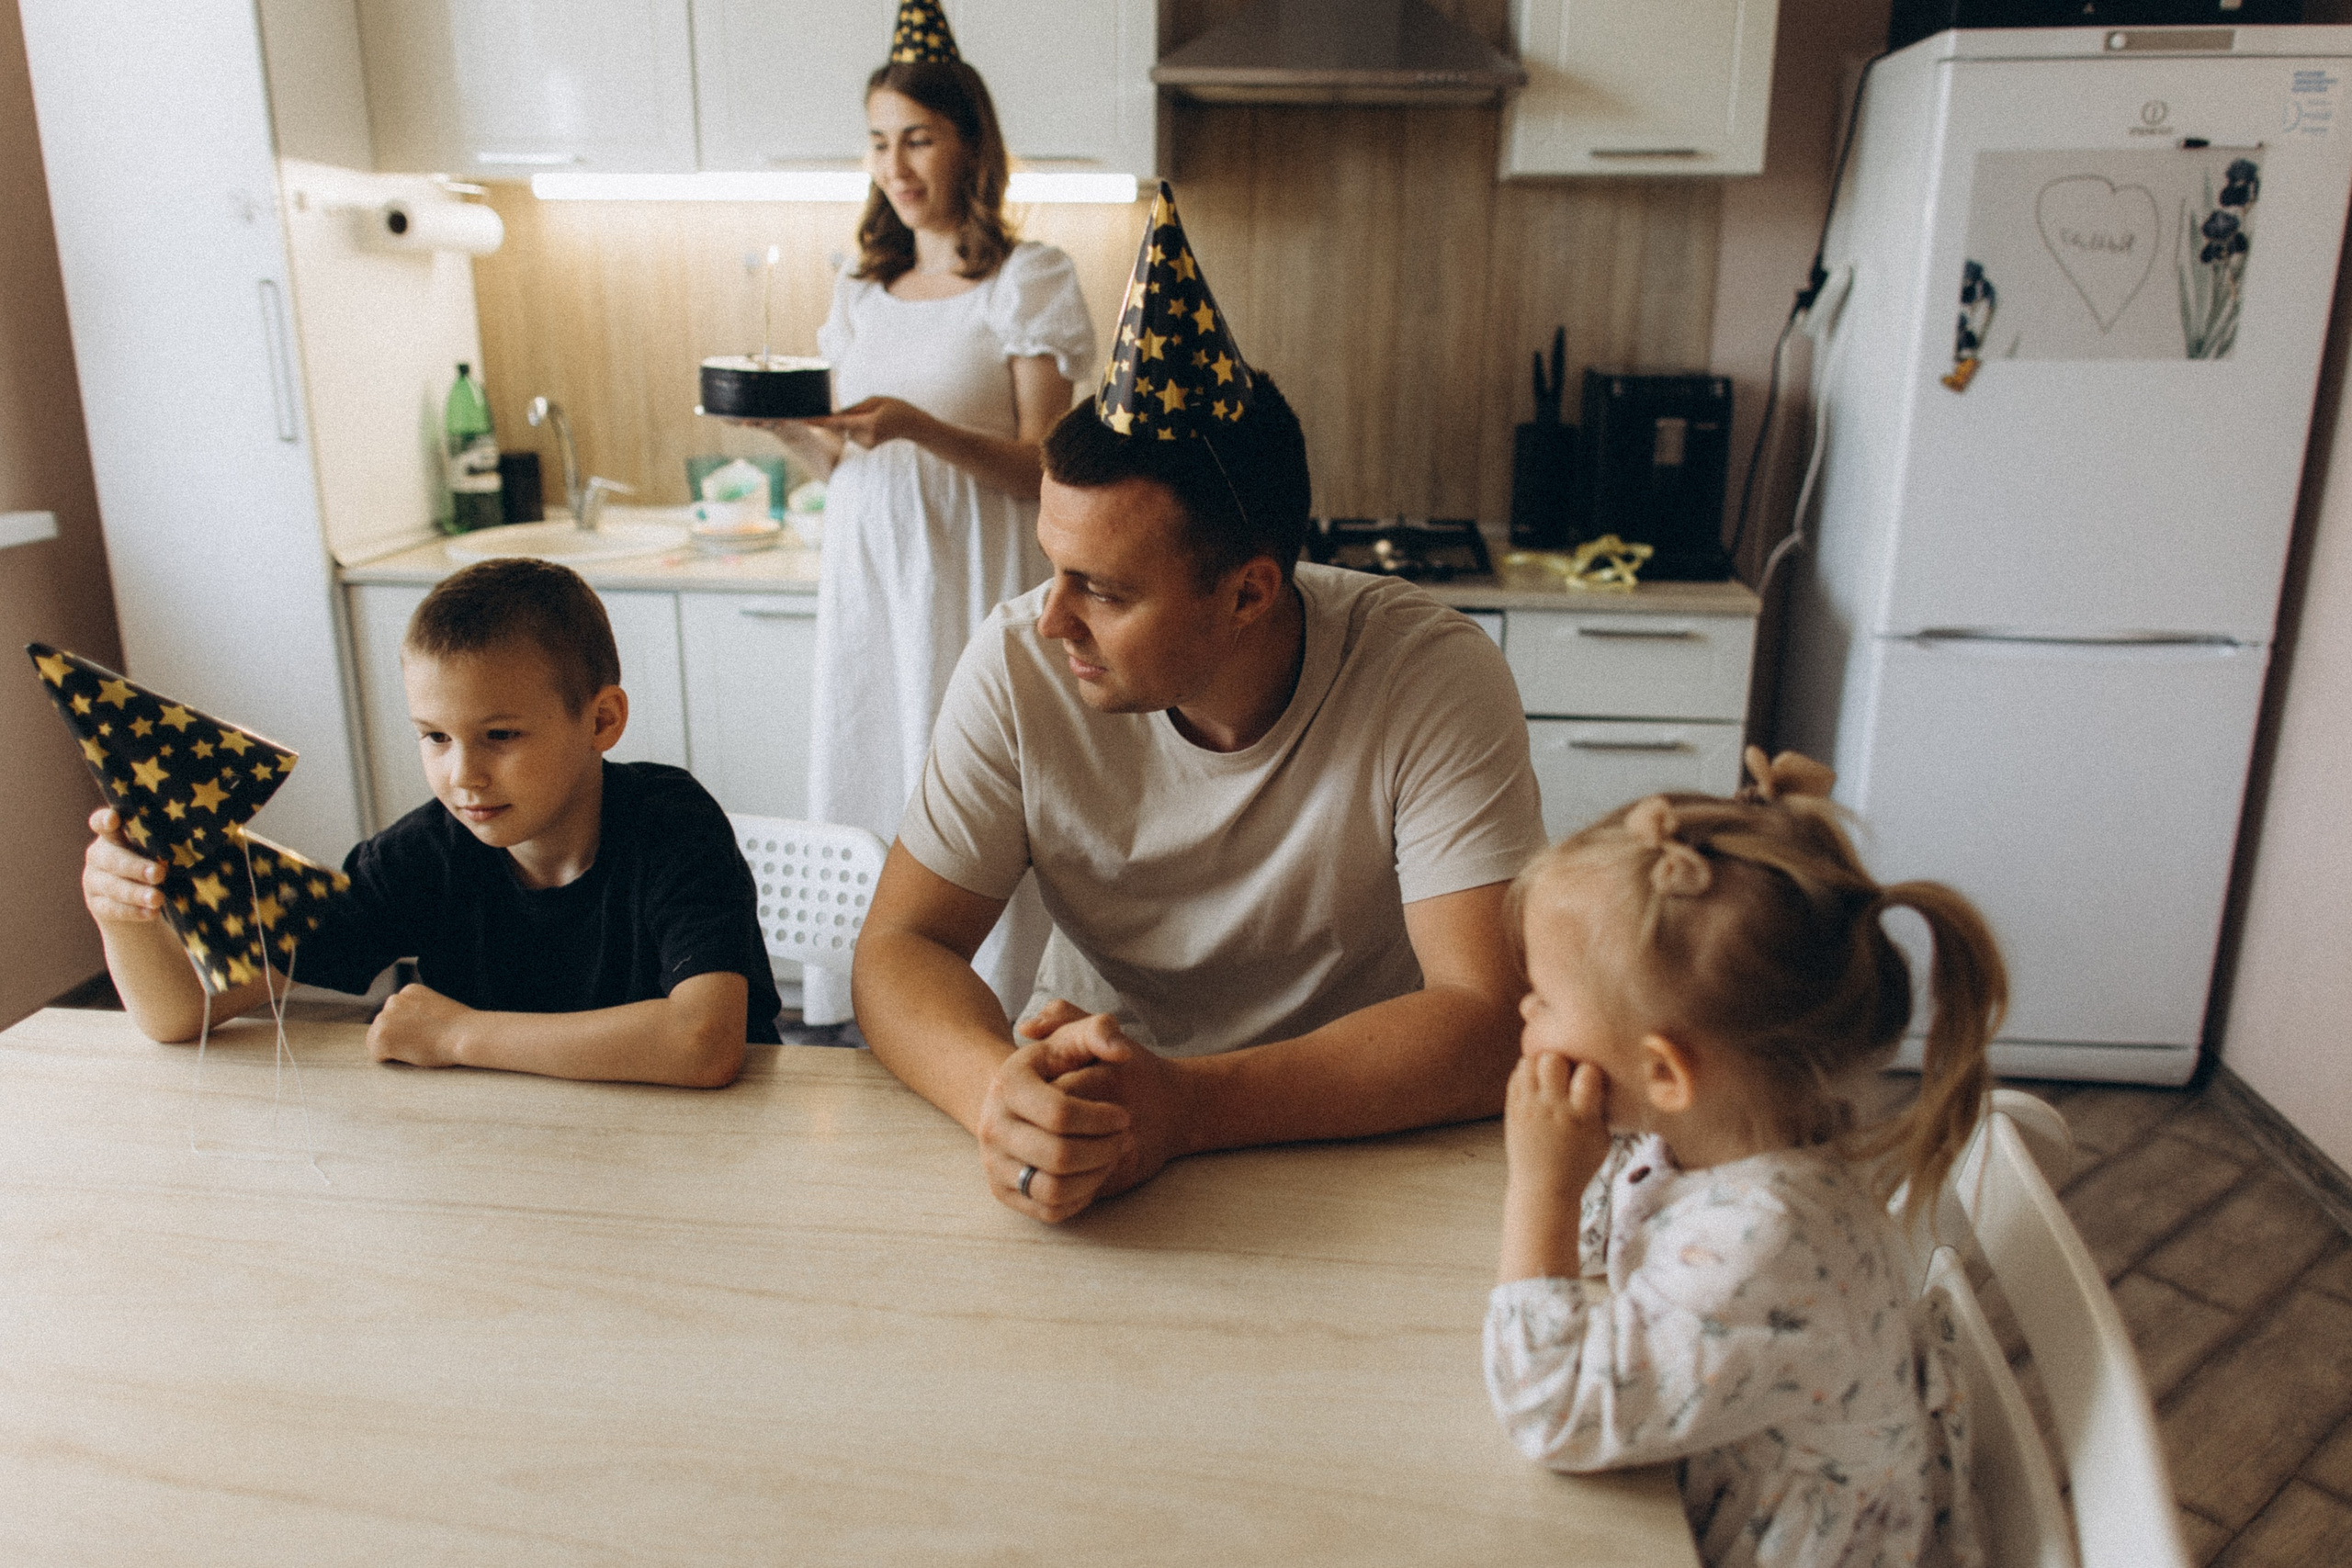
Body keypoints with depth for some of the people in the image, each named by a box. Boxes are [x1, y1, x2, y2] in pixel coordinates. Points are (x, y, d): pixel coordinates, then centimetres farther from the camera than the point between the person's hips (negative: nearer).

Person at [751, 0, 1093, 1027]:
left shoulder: (1027, 280, -2)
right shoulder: (862, 289, 16)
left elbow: (1041, 470, -9)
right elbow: (840, 461, 19)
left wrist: (917, 426, -24)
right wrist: (777, 419, -2)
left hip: (972, 582, -5)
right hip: (863, 575, 6)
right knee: (851, 802, 8)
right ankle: (843, 1022, 21)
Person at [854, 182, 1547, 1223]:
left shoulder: (1437, 679, -19)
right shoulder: (1022, 663, -12)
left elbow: (1491, 1022, -23)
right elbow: (899, 948, -11)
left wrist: (1183, 1105, -35)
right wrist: (1000, 1088, -33)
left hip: (1356, 1135, -1)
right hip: (1089, 1096, 2)